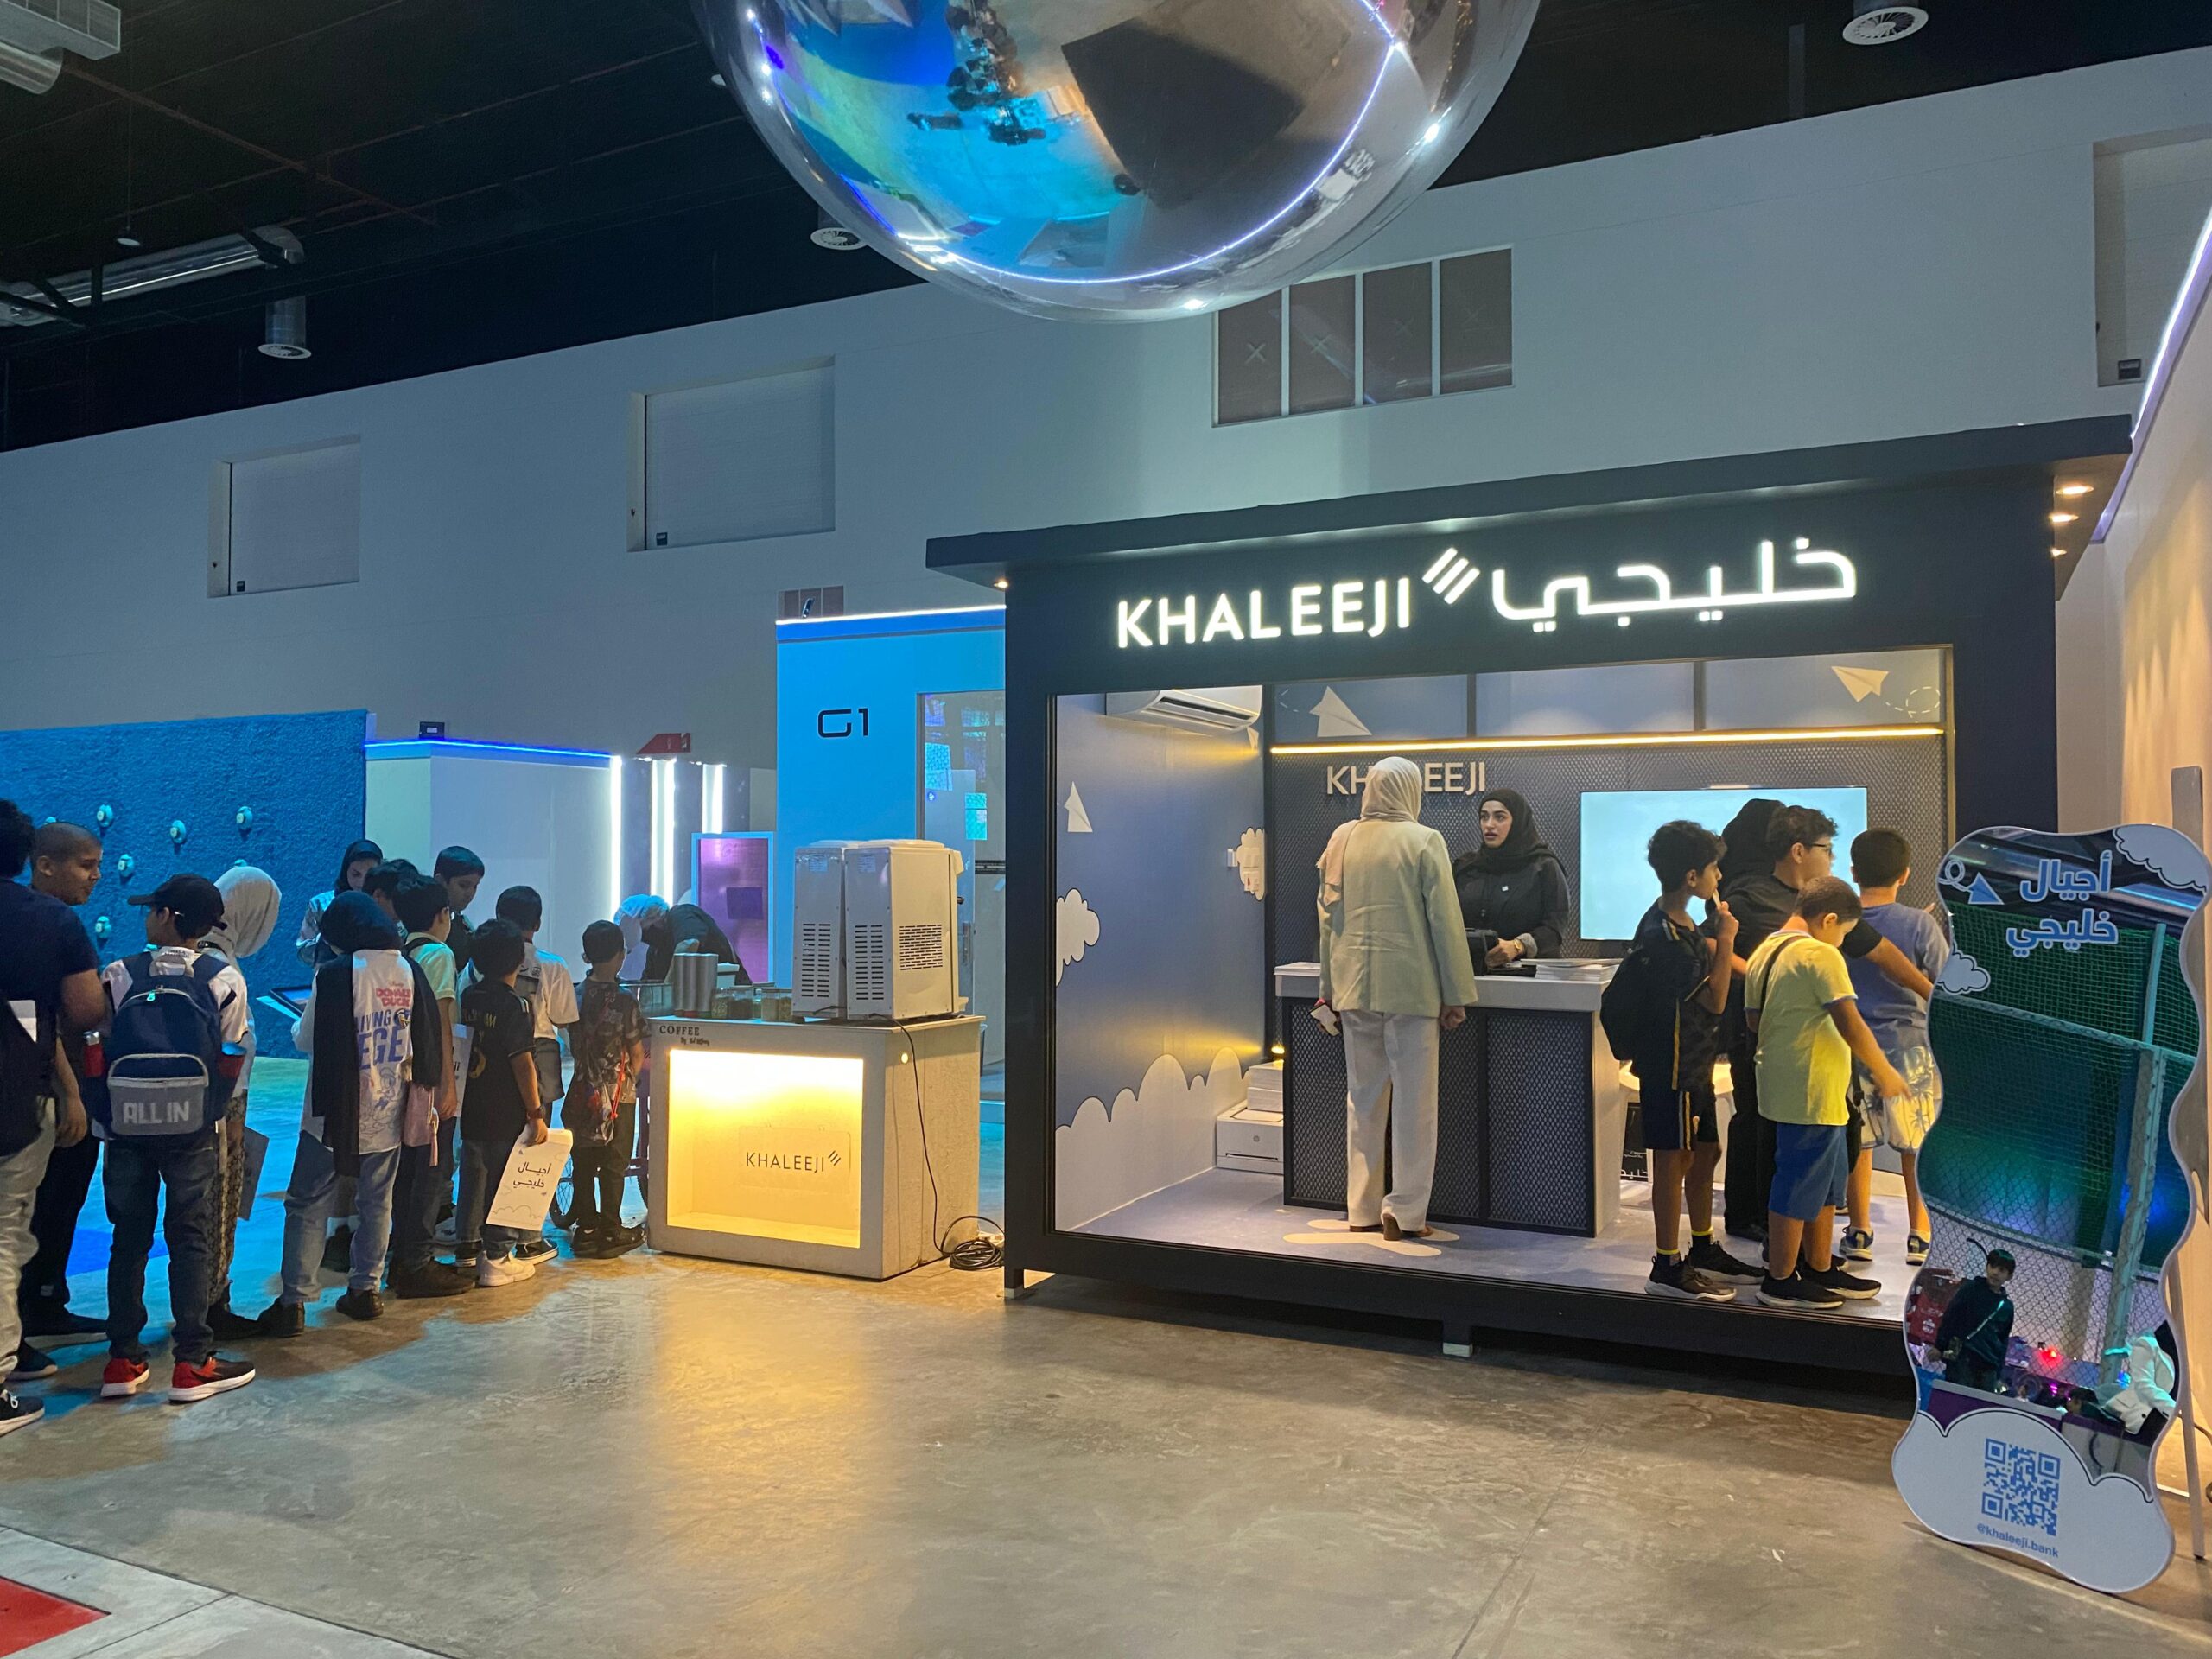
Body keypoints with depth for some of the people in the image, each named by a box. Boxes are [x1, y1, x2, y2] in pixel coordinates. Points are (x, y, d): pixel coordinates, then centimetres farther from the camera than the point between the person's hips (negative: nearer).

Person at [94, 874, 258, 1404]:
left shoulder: (118, 975, -3)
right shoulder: (224, 979, -5)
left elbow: (97, 1053, 1)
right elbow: (232, 1061, -2)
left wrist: (104, 1115, 15)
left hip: (126, 1128, 1)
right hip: (195, 1131, -1)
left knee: (129, 1239, 12)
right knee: (191, 1240, 5)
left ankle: (123, 1361, 16)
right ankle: (192, 1364, 5)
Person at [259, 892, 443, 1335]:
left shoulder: (336, 973, -14)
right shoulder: (411, 973, 1)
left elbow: (307, 1041, -6)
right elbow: (426, 1044, 7)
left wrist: (299, 1026, 15)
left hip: (335, 1111, -4)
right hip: (387, 1112, 4)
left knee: (308, 1204, 2)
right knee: (377, 1201, 13)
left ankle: (294, 1302, 0)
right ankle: (365, 1289, 19)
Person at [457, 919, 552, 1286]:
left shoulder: (468, 998, 3)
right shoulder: (515, 1006, -18)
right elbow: (522, 1063, -19)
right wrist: (535, 1112, -14)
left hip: (470, 1110, 7)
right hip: (505, 1115, -7)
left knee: (472, 1177, 18)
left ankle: (466, 1245, 28)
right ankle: (497, 1259, 6)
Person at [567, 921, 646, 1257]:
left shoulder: (576, 996, -3)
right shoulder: (623, 1001, -14)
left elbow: (571, 1046, 6)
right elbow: (638, 1056, -9)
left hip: (581, 1093, 4)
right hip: (618, 1093, -4)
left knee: (583, 1164, 12)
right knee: (614, 1166, 4)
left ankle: (586, 1228, 17)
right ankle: (610, 1232, 8)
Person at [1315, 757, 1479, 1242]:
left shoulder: (1341, 839, 6)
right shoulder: (1424, 841, -7)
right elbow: (1445, 920, -8)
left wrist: (1330, 985, 21)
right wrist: (1456, 995, -3)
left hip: (1354, 986, 5)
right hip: (1410, 986, -4)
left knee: (1363, 1099, 12)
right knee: (1413, 1101, 4)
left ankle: (1362, 1209, 18)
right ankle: (1405, 1211, 6)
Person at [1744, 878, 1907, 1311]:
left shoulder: (1764, 952, 10)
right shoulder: (1820, 955, -16)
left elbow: (1753, 1019, 15)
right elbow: (1851, 1026, -20)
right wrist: (1884, 1072, -8)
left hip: (1784, 1088, 9)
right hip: (1812, 1093, -9)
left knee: (1825, 1184, 20)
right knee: (1799, 1186, 0)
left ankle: (1822, 1270, 30)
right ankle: (1779, 1281, 9)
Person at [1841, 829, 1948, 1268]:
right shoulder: (1919, 924, -13)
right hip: (1909, 1046, -2)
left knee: (1858, 1144, 13)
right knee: (1917, 1145, 12)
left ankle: (1860, 1234, 18)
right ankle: (1919, 1235, 16)